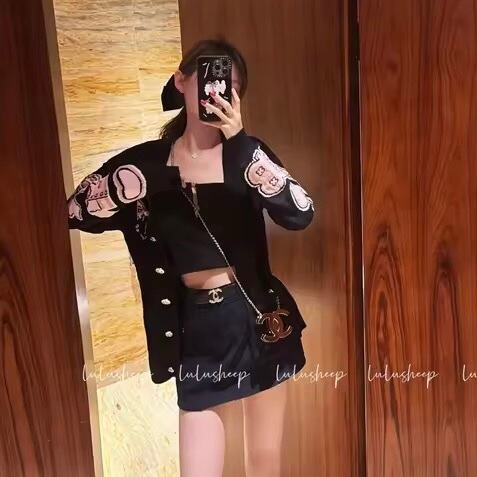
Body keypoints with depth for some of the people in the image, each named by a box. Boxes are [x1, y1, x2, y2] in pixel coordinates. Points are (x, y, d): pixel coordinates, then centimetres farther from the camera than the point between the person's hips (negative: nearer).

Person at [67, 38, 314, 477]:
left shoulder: (246, 153, -3)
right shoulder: (148, 161, -2)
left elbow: (300, 214, -20)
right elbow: (77, 211, -7)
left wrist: (239, 140, -27)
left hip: (259, 317, 1)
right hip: (198, 328, 0)